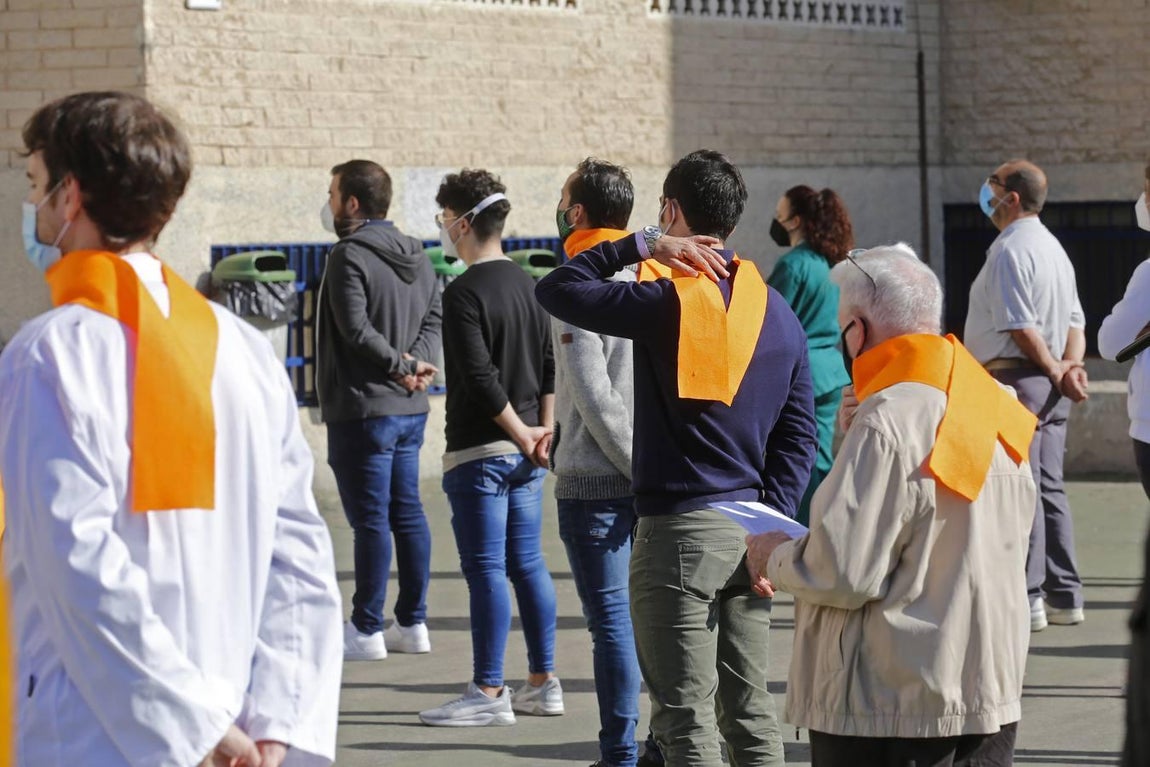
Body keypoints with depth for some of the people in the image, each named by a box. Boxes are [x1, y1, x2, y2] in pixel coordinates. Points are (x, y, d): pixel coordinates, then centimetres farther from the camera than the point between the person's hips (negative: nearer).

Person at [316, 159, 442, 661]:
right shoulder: (416, 256, 13)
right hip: (411, 408, 8)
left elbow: (356, 330, -21)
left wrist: (402, 364, -12)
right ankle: (412, 624, 16)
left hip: (363, 408, -8)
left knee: (370, 519, -5)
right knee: (407, 513, 12)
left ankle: (367, 630, -1)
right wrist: (415, 363, -5)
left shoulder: (350, 256, -13)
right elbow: (434, 316, 10)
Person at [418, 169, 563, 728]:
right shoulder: (526, 284, 12)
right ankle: (542, 683, 15)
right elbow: (549, 366, 12)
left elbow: (481, 377, -20)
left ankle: (488, 692, -3)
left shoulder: (463, 293, -14)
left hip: (479, 451, -8)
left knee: (485, 570, -5)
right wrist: (540, 432, 11)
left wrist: (522, 435, -11)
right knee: (528, 564, 12)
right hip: (524, 451, 8)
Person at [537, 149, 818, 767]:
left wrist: (643, 245, -4)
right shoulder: (776, 311, 8)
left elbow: (554, 291, -6)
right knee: (750, 710, 13)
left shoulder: (666, 302, -12)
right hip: (749, 532, 7)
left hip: (679, 531, -6)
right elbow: (799, 432, 8)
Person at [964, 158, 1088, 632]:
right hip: (1050, 385, 9)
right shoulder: (1053, 247, 17)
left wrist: (1056, 370, -8)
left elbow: (1021, 327, -19)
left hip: (1015, 377, -9)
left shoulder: (1009, 250, -13)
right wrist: (1070, 367, 1)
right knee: (1049, 488, 12)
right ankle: (1064, 595, 14)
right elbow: (1075, 323, 15)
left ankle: (1026, 599, -9)